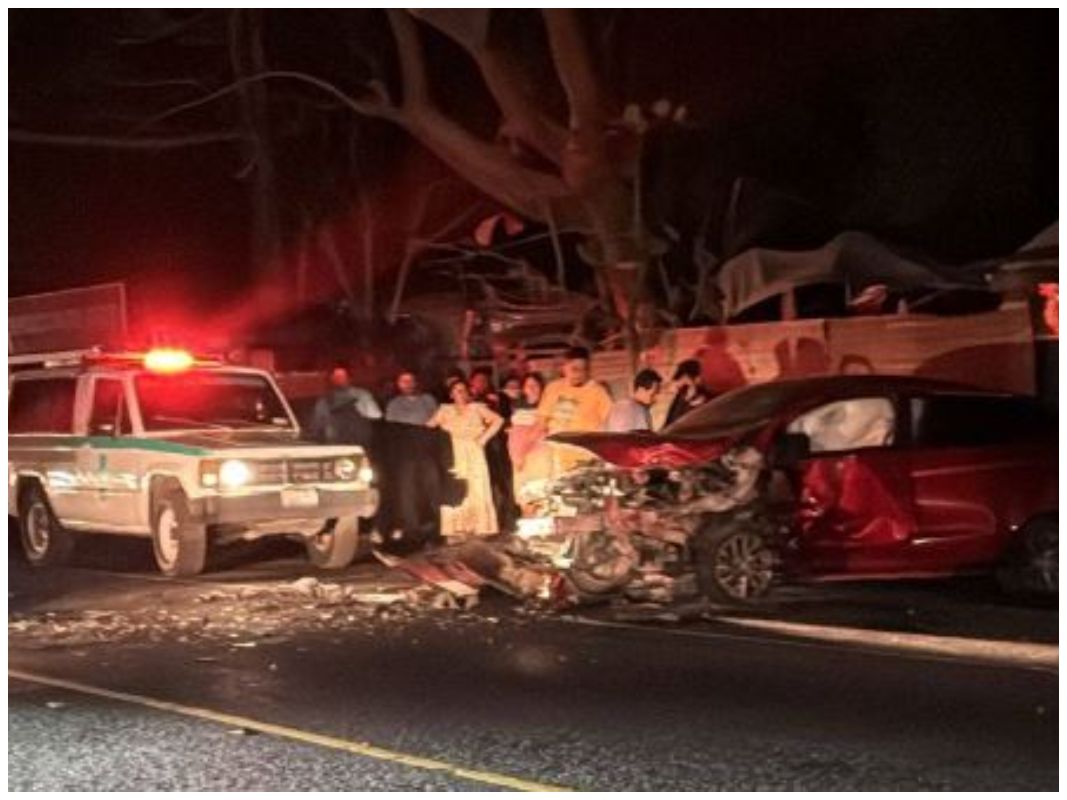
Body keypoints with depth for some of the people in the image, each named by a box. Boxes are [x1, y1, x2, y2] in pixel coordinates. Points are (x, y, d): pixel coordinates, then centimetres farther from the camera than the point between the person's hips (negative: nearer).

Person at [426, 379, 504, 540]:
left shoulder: (476, 408, 10)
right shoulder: (445, 410, 12)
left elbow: (498, 420, 3)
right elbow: (429, 427, 7)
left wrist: (484, 437, -3)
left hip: (474, 454, 0)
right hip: (453, 456, 0)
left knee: (477, 490, -6)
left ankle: (480, 527, -5)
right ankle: (456, 529, -8)